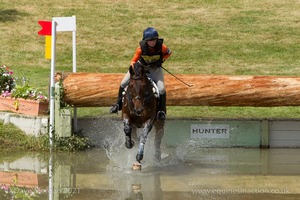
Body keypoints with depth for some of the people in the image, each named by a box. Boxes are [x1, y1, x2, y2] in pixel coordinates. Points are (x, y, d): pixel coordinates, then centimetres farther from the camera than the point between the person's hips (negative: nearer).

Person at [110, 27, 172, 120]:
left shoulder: (161, 47, -27)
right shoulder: (141, 48, -29)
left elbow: (168, 53, -4)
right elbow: (134, 60, -20)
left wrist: (161, 60, -19)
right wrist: (133, 64, -42)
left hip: (155, 67, -1)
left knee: (161, 89, -22)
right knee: (123, 83, -7)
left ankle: (161, 111, 0)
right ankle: (118, 104, 17)